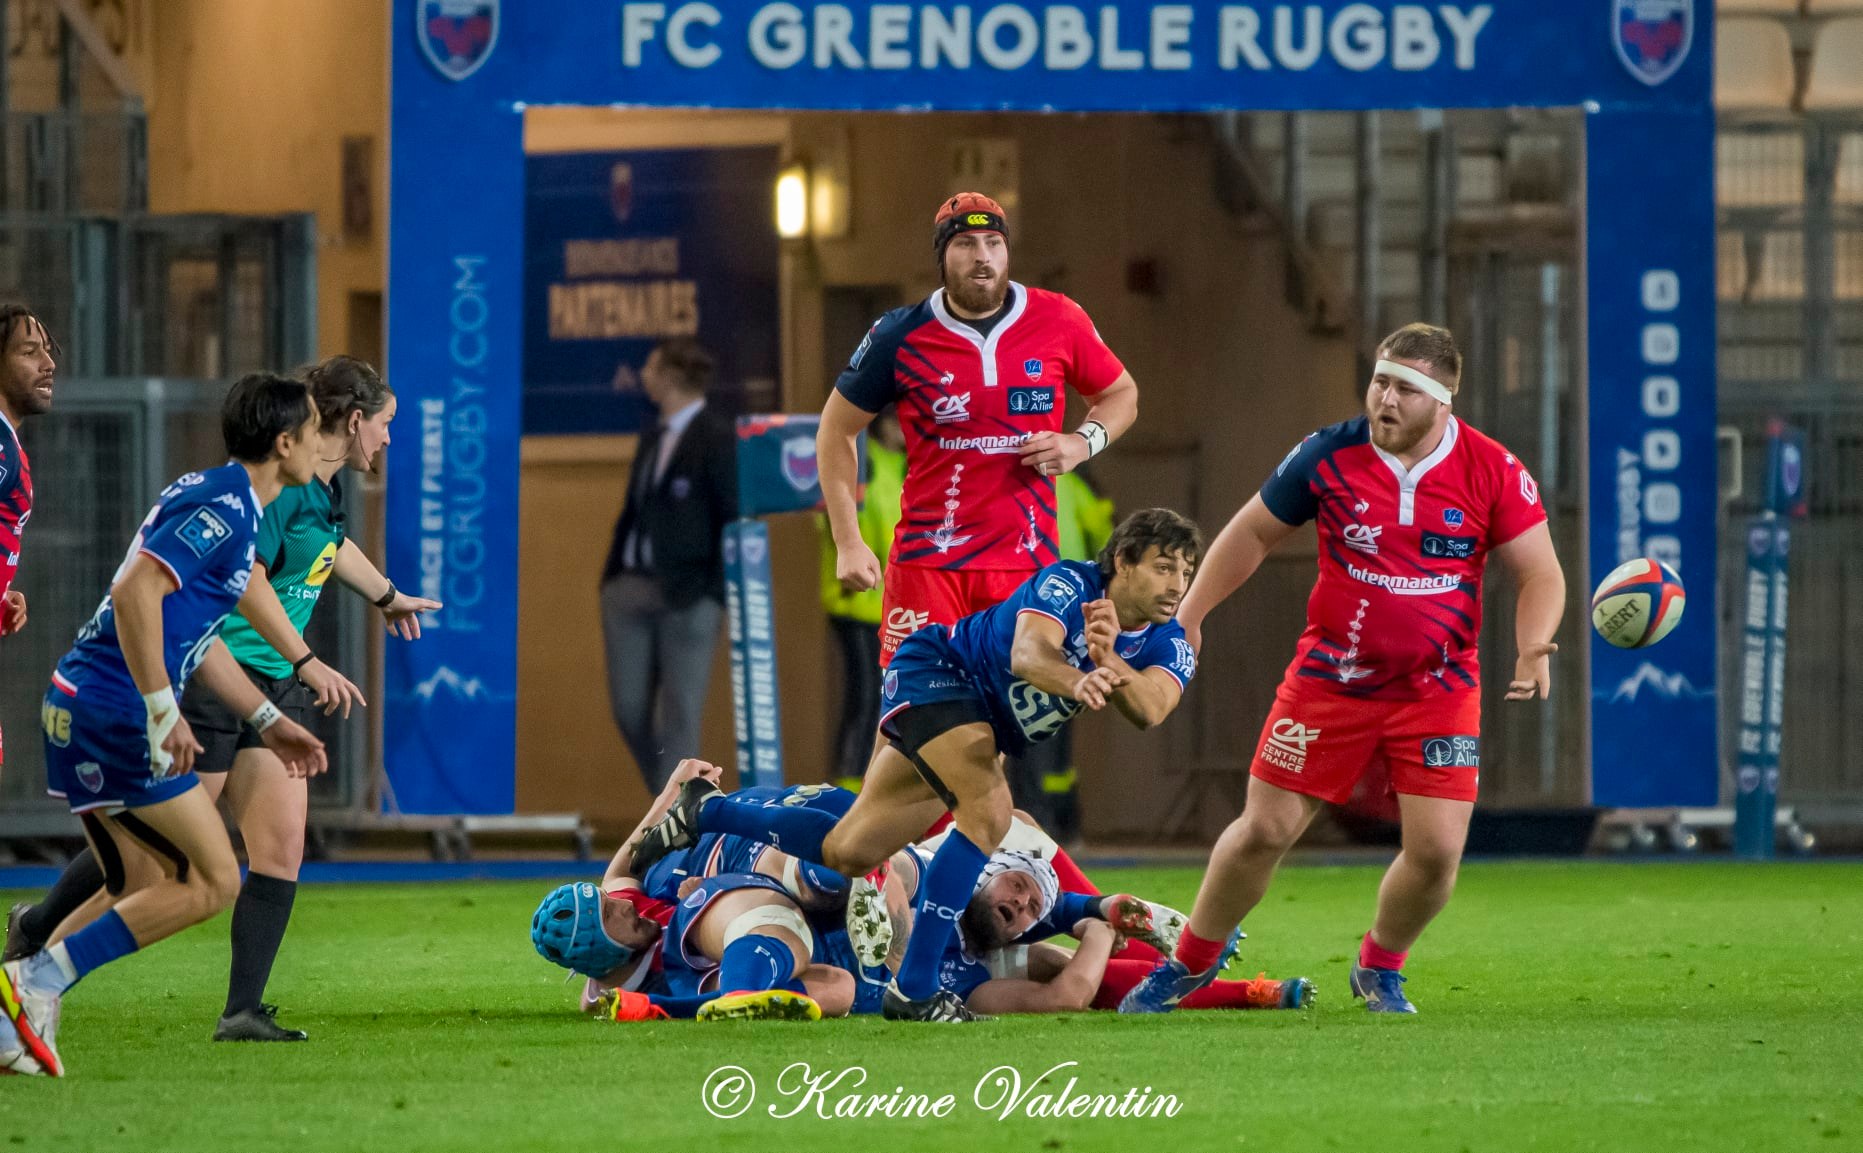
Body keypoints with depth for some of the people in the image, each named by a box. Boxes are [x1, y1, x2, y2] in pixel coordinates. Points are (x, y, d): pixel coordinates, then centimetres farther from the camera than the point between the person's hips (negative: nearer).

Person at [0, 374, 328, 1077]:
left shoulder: (212, 499, 19)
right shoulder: (225, 509, -13)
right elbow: (135, 594, -25)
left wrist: (268, 721, 29)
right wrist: (163, 714, -24)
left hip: (80, 708, 10)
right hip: (116, 716, -10)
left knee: (147, 895, 14)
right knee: (214, 881, -4)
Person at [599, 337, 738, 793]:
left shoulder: (717, 437, -8)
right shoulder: (654, 437, 15)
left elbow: (734, 515, -11)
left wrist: (719, 591, -15)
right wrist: (611, 577, 12)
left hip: (687, 592, -7)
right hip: (632, 585, 7)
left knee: (680, 712, -3)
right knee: (629, 707, 6)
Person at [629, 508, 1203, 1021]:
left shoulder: (1169, 647, -11)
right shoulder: (1067, 585, -27)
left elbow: (1150, 709, -31)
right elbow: (1027, 652, -46)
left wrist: (1110, 662, -50)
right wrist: (1076, 681, -67)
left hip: (984, 726, 8)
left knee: (848, 854, 9)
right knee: (989, 812, -31)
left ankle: (706, 812, 31)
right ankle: (913, 988, -25)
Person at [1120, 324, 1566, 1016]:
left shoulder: (1492, 472, -9)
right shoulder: (1328, 456, -8)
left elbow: (1540, 573, -2)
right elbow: (1253, 533, 7)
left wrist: (1532, 648, -21)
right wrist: (1187, 616, 4)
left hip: (1438, 691, 0)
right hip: (1329, 680, 0)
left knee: (1437, 851, -9)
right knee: (1265, 830, 0)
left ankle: (1379, 969, 21)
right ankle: (1188, 965, 23)